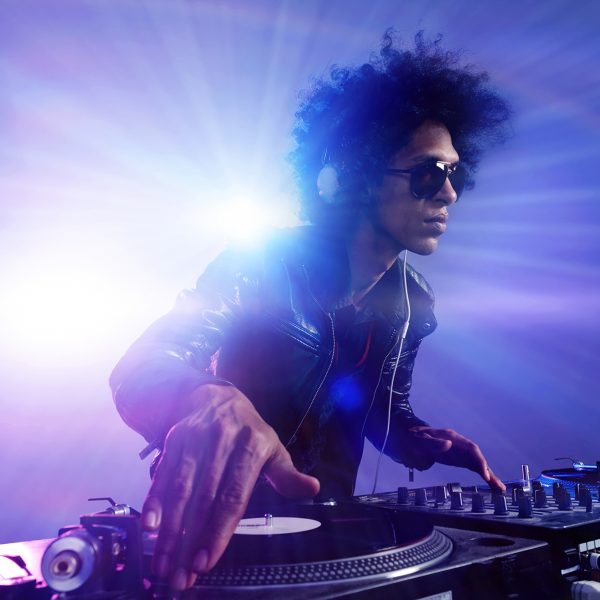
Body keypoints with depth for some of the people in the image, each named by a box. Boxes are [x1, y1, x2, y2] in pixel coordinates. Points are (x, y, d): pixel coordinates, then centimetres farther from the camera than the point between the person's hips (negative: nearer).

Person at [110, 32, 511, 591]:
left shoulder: (413, 305, -1)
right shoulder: (261, 261, -17)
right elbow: (140, 370, -26)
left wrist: (426, 443, -11)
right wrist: (211, 402, -49)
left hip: (323, 520, 4)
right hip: (219, 517, -3)